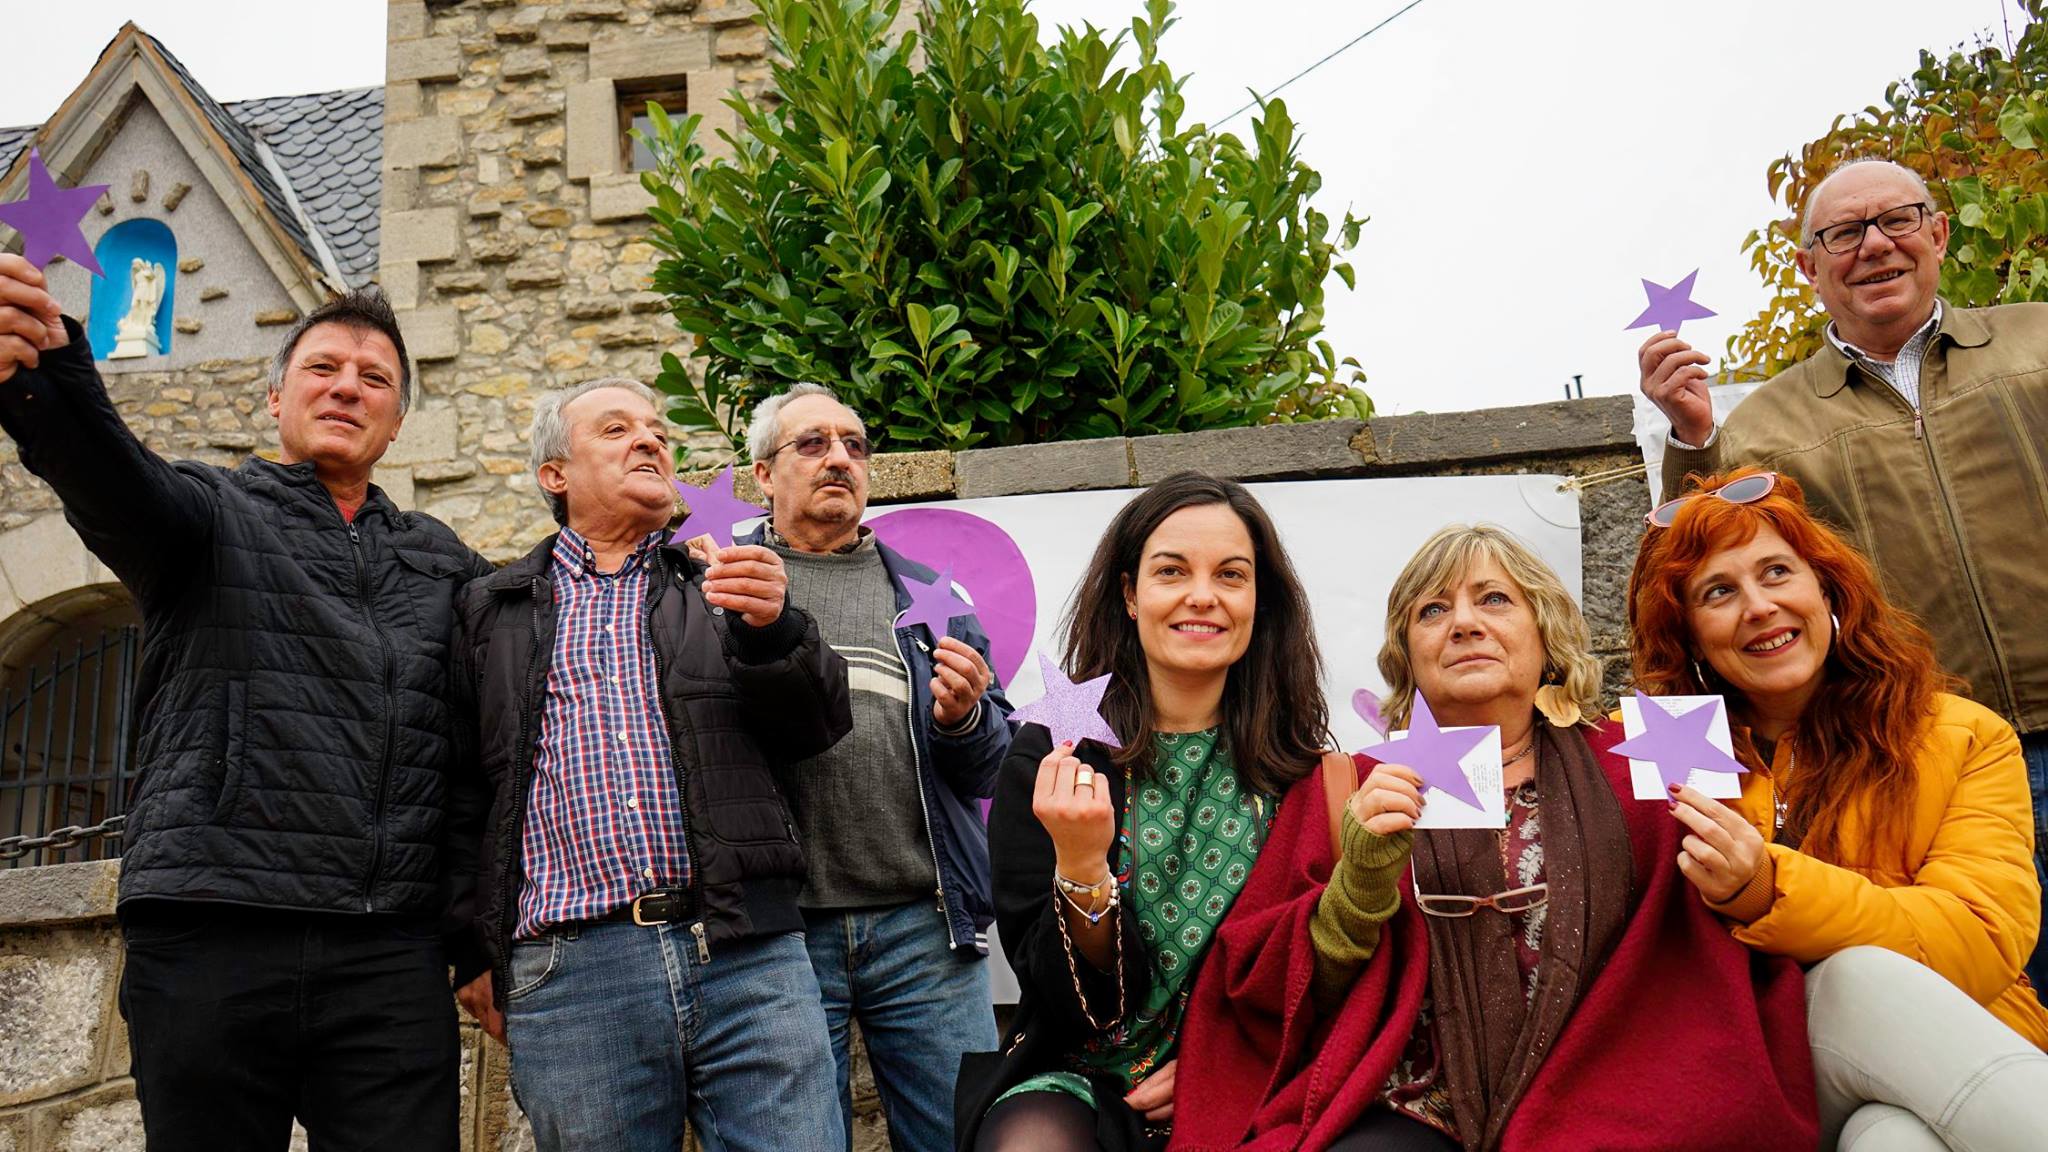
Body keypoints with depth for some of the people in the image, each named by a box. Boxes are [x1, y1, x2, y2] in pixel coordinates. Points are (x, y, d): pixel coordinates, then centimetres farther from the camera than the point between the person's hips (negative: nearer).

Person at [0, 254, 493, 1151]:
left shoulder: (445, 565, 19)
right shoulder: (213, 512, 12)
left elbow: (474, 775, 15)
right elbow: (116, 480, -14)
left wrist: (480, 945, 7)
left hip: (392, 960, 2)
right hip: (208, 941, -2)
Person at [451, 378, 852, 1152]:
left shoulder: (720, 590, 19)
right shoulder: (491, 612, 16)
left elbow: (820, 724, 7)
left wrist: (771, 628, -12)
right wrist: (475, 958, 4)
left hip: (747, 953, 1)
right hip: (568, 968, 0)